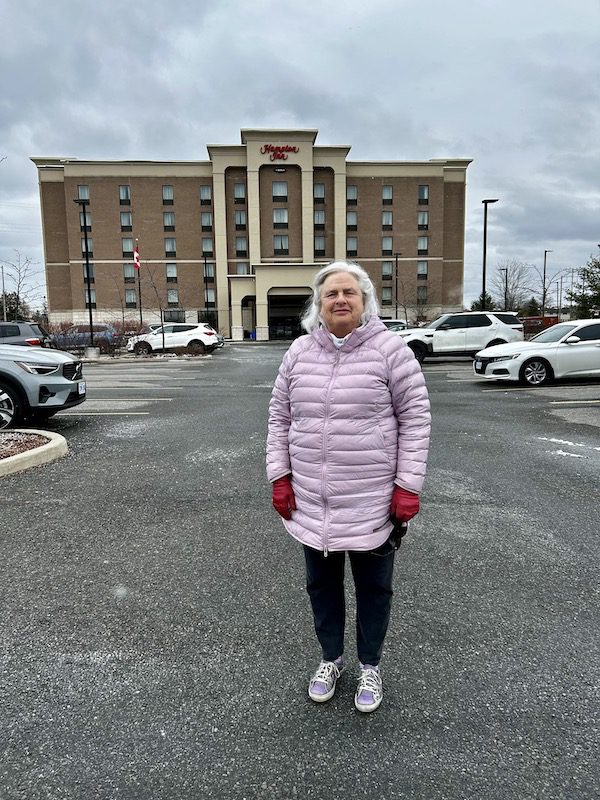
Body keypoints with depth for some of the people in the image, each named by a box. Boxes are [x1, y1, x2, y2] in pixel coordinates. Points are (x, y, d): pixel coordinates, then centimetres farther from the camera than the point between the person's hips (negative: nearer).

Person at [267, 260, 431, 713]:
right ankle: (331, 659, 44)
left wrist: (408, 485, -12)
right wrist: (280, 476, 2)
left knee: (373, 587, 16)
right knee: (322, 584, 19)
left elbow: (415, 417, -8)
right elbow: (280, 417, 7)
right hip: (311, 501, 4)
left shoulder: (389, 348, -9)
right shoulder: (300, 352, 1)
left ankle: (370, 667, 40)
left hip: (372, 501, -3)